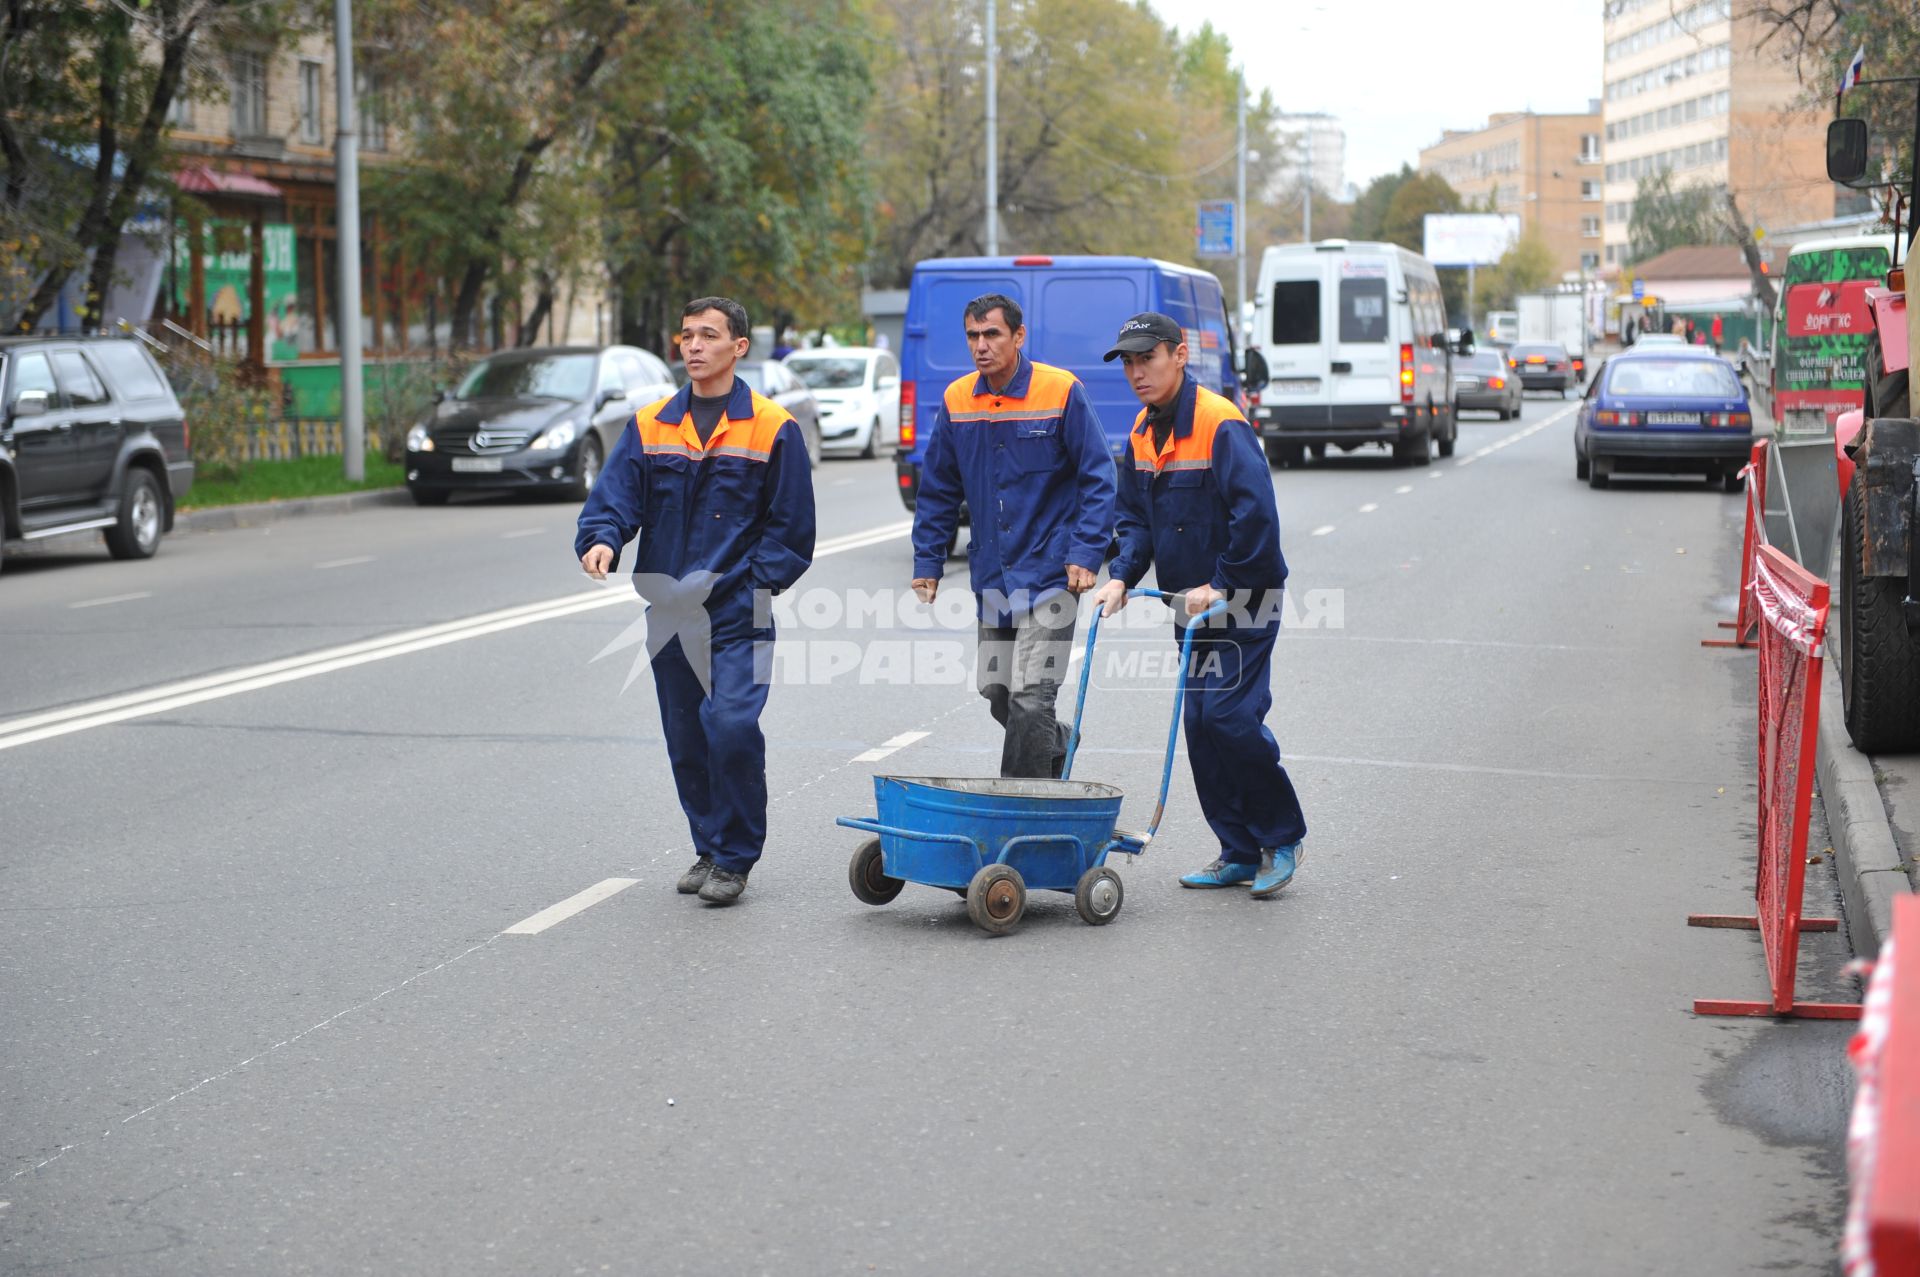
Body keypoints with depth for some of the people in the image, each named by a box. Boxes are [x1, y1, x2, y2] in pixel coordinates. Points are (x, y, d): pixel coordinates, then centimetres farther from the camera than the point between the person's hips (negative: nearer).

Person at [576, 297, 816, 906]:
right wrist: (601, 540, -18)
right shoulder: (649, 426, 9)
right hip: (670, 615, 4)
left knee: (732, 726, -17)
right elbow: (614, 496, 3)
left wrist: (751, 582, -9)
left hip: (738, 615, -4)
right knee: (686, 739, 10)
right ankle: (710, 848, 26)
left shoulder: (773, 429, 0)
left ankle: (735, 858, -2)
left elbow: (791, 527, 2)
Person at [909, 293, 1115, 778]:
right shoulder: (956, 401, 4)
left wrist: (1086, 554, -14)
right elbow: (938, 490, 13)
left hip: (1049, 571, -5)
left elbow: (1097, 478, -6)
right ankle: (1056, 744, 42)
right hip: (992, 575, 5)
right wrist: (927, 562, 8)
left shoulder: (1062, 391, -9)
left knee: (1029, 697, -12)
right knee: (996, 692, 14)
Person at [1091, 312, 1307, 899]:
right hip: (1192, 602, 8)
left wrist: (1222, 587, -20)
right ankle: (1239, 854, 16)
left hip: (1242, 601, -8)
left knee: (1231, 716, -14)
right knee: (1200, 723, 6)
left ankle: (1284, 838, 5)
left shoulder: (1221, 423, -18)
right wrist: (1121, 578, -1)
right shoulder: (1144, 431, 8)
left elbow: (1255, 514, -24)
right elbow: (1136, 518, 14)